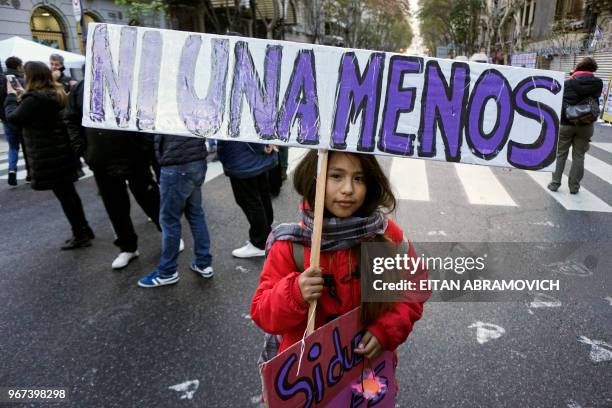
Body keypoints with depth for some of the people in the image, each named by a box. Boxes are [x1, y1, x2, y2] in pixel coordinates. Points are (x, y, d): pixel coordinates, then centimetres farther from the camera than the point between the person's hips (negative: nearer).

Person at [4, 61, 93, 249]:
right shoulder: (57, 94, 10)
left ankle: (80, 235, 7)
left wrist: (11, 96, 6)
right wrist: (19, 97, 16)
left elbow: (13, 117, -8)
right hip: (61, 152, 9)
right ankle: (84, 230, 23)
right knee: (69, 192, 16)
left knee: (64, 195, -1)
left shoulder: (35, 98, -19)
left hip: (48, 157, -9)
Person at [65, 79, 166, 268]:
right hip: (101, 162, 4)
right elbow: (71, 121, 13)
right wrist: (82, 150, 2)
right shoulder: (80, 89, 5)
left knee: (149, 199, 9)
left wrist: (146, 150, -17)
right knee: (115, 206, 13)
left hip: (134, 158, -4)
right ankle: (127, 247, 30)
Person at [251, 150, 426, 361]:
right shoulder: (291, 244, -11)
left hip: (370, 361, 1)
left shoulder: (386, 234, -8)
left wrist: (386, 330, -9)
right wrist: (294, 294, -24)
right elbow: (262, 314, -5)